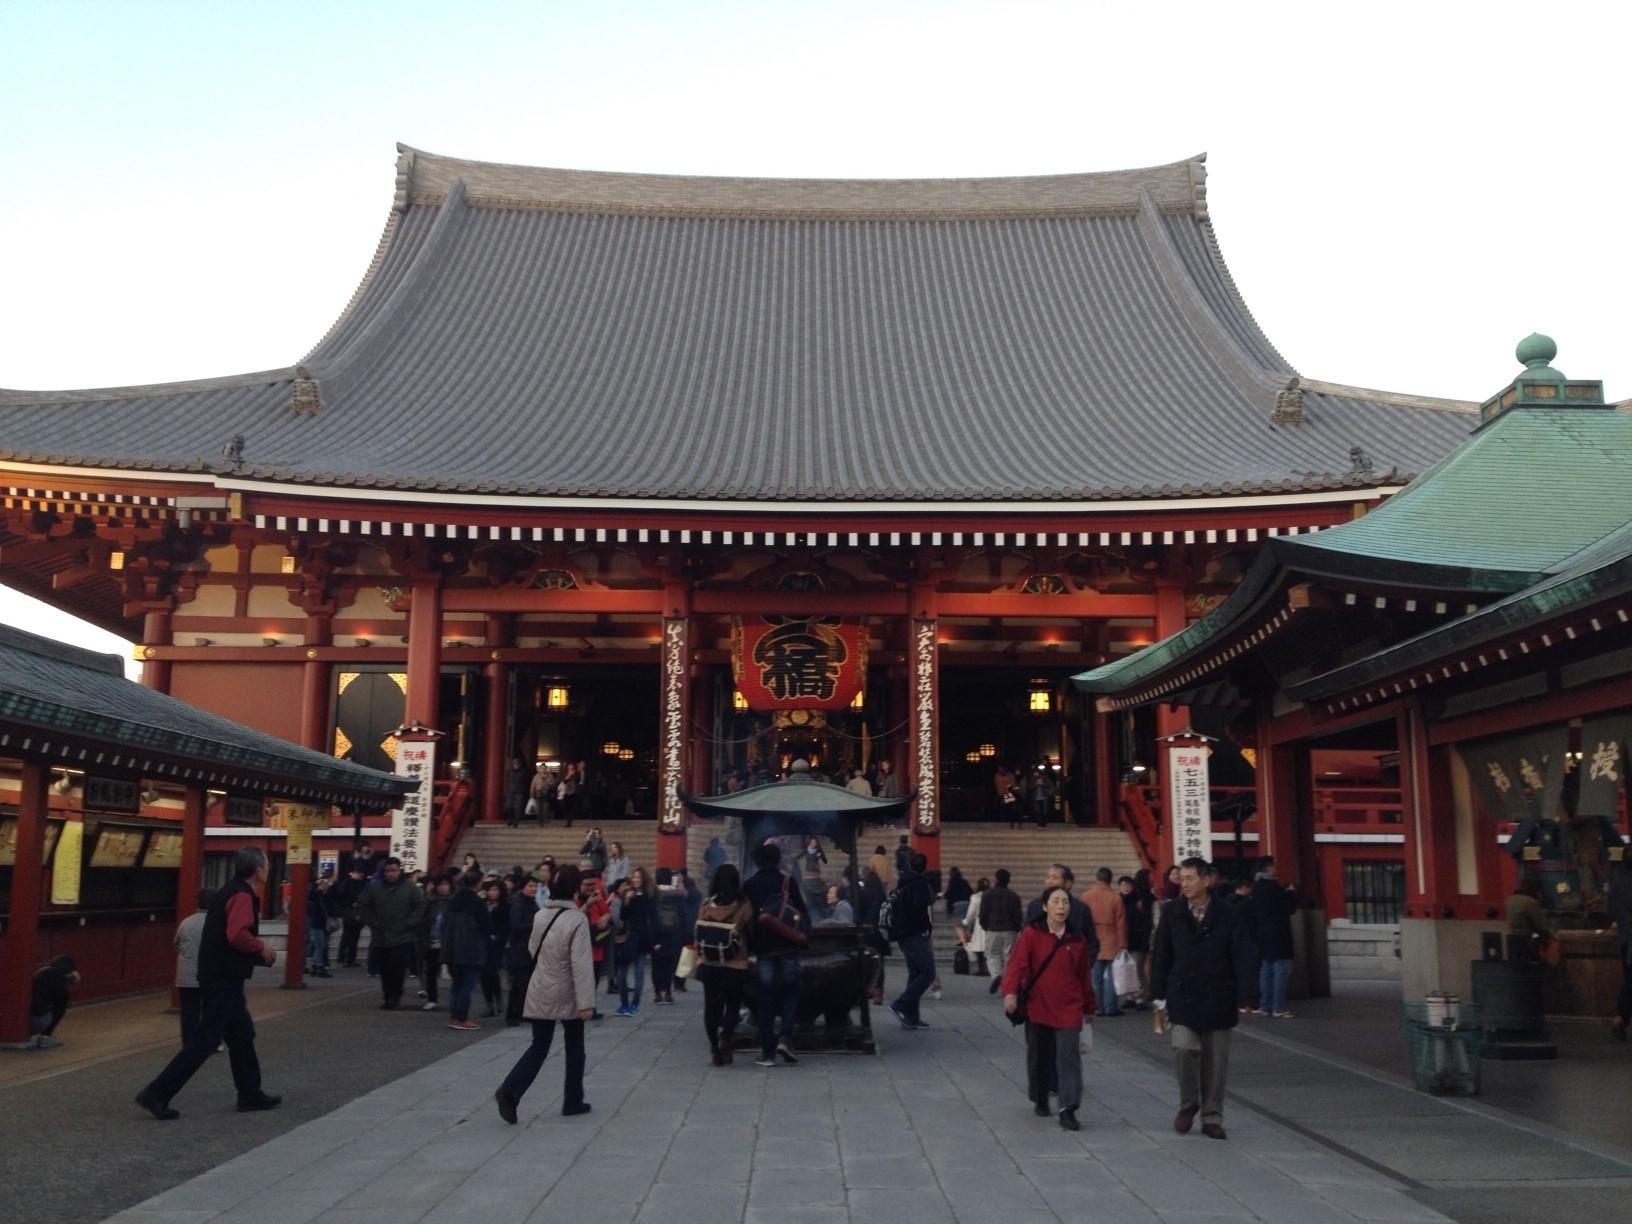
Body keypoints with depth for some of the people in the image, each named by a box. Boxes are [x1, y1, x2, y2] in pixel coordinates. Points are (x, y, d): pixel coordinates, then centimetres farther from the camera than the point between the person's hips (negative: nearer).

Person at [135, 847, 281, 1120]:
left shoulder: (230, 892, 15)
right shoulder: (242, 896, -16)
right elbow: (237, 935, -29)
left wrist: (259, 953, 14)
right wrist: (261, 947, -12)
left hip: (221, 977, 10)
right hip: (224, 981, -10)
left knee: (242, 1034, 16)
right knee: (205, 1040, -7)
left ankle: (250, 1094, 25)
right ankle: (157, 1094, -5)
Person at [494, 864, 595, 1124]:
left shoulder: (540, 915, 1)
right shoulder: (577, 920, -18)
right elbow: (581, 964, -22)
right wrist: (586, 1001, -21)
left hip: (540, 991, 5)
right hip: (567, 995, -5)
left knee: (539, 1046, 9)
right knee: (574, 1047, 13)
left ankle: (510, 1091, -10)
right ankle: (573, 1102, 20)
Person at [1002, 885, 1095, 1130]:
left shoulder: (1077, 939, 3)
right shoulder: (1031, 934, -6)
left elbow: (1084, 976, 11)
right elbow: (1017, 963, -16)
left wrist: (1088, 1006, 17)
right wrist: (1010, 991, -31)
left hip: (1069, 1009, 1)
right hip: (1037, 1007, -1)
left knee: (1069, 1055, -10)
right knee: (1038, 1056, 11)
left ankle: (1067, 1109, -9)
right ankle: (1040, 1100, 32)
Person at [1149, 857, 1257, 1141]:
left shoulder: (1228, 917, -3)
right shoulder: (1172, 913, 1)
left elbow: (1244, 958, -2)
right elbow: (1160, 955, 4)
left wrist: (1243, 996, -9)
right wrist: (1159, 993, 1)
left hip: (1217, 999, 0)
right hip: (1182, 997, 0)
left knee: (1215, 1061, 7)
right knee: (1184, 1048, -15)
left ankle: (1212, 1117, 23)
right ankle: (1188, 1104, 10)